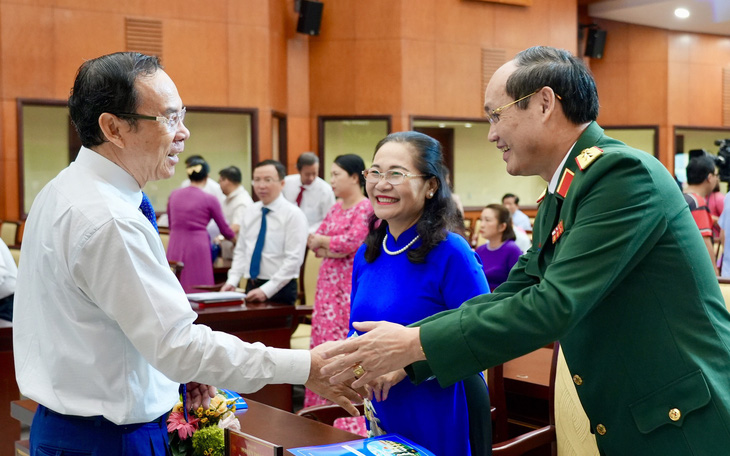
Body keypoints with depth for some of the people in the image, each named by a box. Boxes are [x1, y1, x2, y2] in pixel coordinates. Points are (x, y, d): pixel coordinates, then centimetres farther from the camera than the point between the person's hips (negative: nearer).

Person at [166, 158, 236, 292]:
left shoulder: (174, 194, 8)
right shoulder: (210, 200, -3)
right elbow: (224, 229, 8)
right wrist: (235, 238, 28)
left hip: (175, 246, 4)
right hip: (198, 246, -4)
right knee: (198, 292, 0)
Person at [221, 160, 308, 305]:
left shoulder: (293, 214, -9)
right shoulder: (249, 212, 10)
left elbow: (294, 259, -15)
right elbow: (240, 251, 14)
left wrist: (266, 290, -20)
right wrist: (232, 281, -1)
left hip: (280, 289, -5)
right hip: (252, 287, 5)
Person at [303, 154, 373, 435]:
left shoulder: (365, 208, -9)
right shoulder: (336, 208, 16)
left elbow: (352, 241, -19)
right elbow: (314, 240, 14)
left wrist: (323, 241, -5)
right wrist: (327, 250, -7)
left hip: (352, 287, -9)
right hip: (329, 283, 9)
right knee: (324, 343, 10)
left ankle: (349, 421, -2)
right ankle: (324, 409, 18)